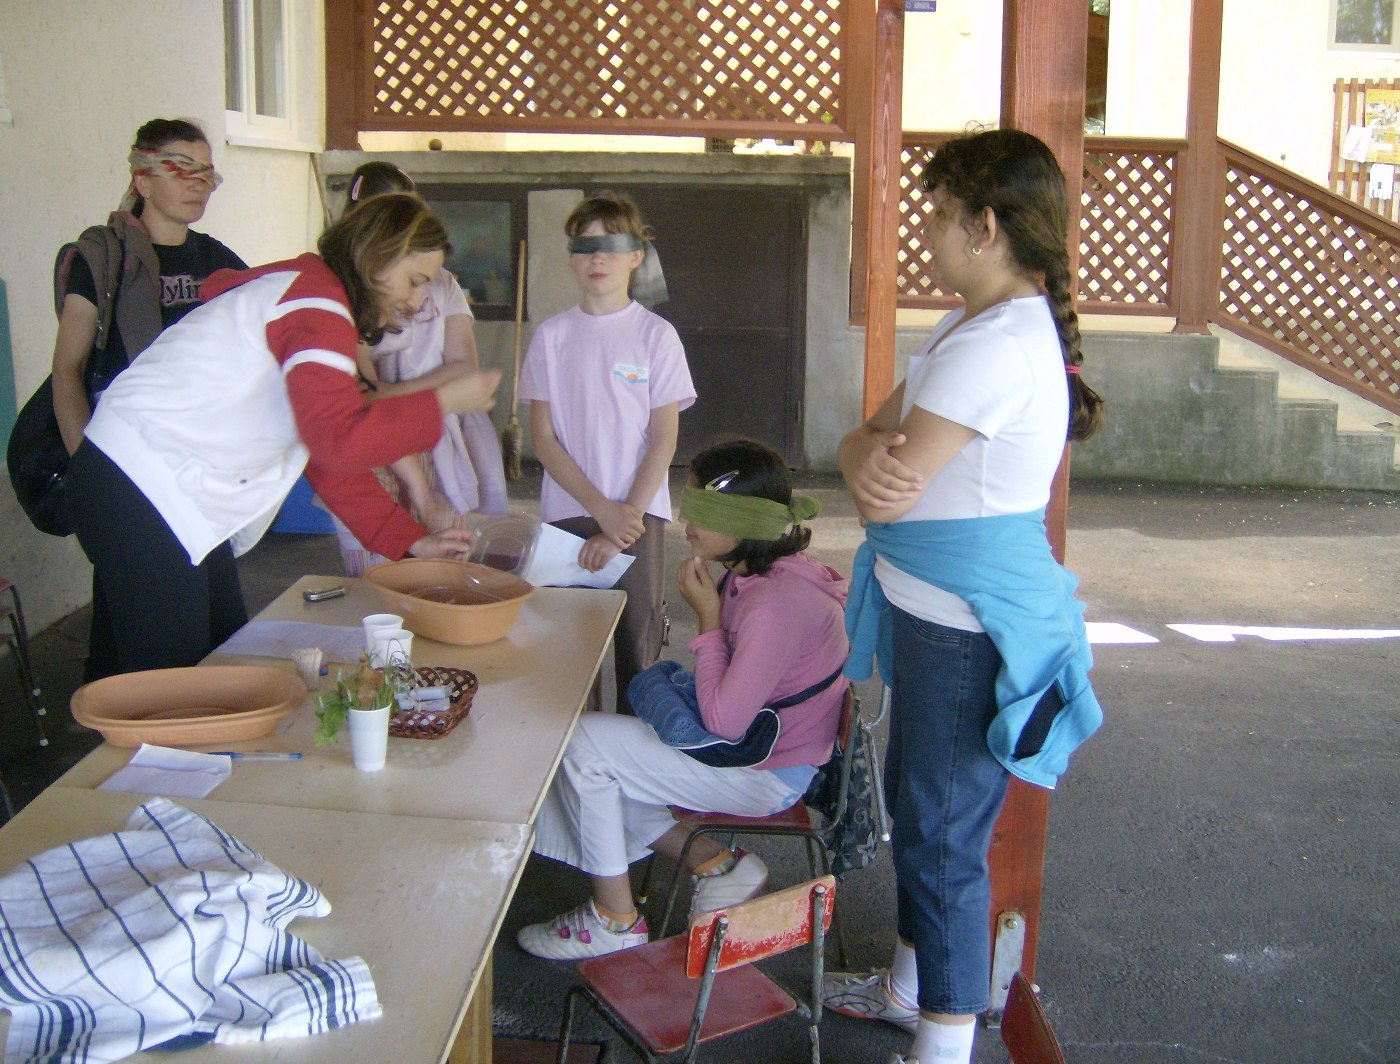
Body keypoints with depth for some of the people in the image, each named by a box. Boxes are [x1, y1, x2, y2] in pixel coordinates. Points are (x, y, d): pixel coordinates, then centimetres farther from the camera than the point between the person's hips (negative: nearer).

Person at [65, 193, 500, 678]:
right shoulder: (317, 300, -15)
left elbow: (327, 455, 17)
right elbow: (342, 441, -29)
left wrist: (411, 541, 11)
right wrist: (444, 400, -17)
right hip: (138, 491, -11)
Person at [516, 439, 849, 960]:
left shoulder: (776, 603, -29)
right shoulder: (758, 572, 2)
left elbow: (724, 721, -26)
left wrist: (708, 617, -20)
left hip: (765, 774, -10)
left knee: (582, 744, -12)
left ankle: (616, 920, 2)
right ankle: (716, 863, 11)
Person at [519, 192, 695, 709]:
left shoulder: (656, 335, 0)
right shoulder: (552, 335, 4)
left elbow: (663, 439, -2)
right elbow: (542, 436, 1)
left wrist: (627, 517, -11)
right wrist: (600, 508, -9)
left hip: (638, 513, -1)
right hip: (566, 511, 1)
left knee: (638, 646, 0)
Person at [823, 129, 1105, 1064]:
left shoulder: (997, 345, -24)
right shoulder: (979, 325, 10)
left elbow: (887, 497, -26)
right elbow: (863, 440, 5)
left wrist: (879, 464, -3)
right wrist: (871, 454, -18)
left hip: (970, 634, -11)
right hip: (935, 614, 11)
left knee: (943, 836, 2)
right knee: (915, 807, 23)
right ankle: (912, 986, 41)